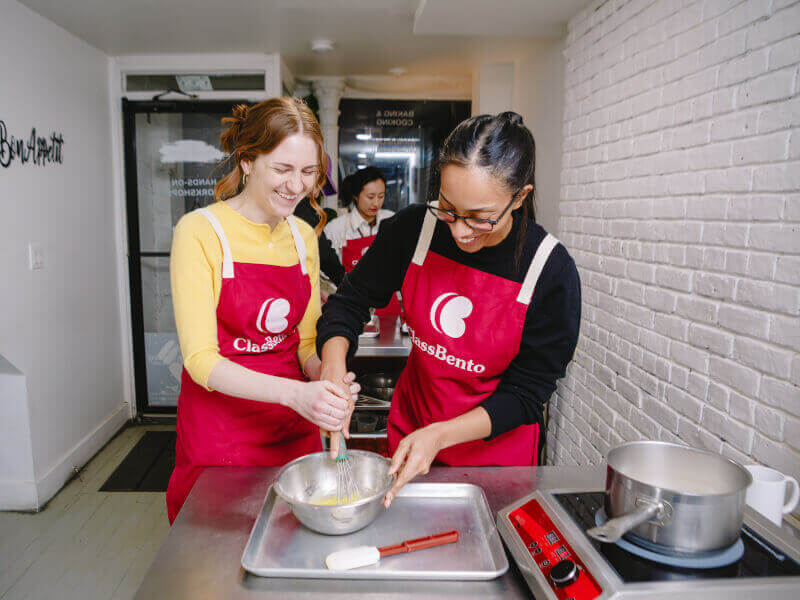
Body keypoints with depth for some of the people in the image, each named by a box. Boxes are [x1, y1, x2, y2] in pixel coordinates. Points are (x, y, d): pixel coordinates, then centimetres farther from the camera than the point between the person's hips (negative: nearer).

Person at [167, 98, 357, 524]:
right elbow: (201, 359, -18)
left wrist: (329, 382, -14)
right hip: (220, 430, -4)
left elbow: (306, 341, 8)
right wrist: (294, 393, -31)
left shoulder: (303, 236, 4)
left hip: (293, 429, 5)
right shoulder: (201, 232, -13)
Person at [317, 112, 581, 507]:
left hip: (495, 451, -2)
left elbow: (525, 396, -17)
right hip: (409, 429, 3)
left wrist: (439, 435, -29)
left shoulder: (551, 271, -22)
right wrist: (334, 367, -23)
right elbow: (351, 299, -3)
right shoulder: (414, 229, -16)